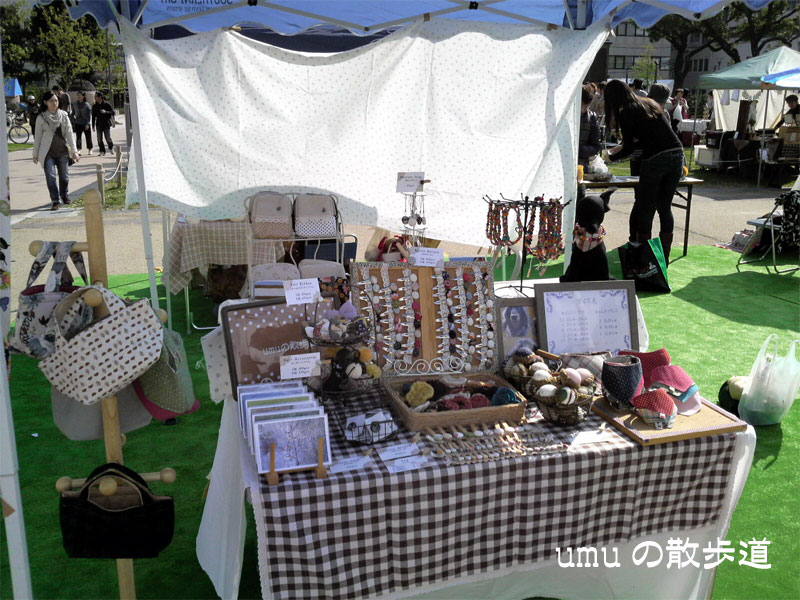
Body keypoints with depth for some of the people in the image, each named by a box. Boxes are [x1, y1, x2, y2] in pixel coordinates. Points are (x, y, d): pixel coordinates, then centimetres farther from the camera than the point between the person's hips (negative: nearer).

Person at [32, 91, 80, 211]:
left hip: (62, 151, 2)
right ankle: (55, 201, -1)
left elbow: (69, 133, 4)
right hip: (48, 152, -2)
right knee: (51, 176, -8)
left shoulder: (63, 115, 4)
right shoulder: (41, 118, -1)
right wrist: (35, 154, 7)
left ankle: (65, 196, 30)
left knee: (64, 176, 7)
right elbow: (38, 137, 5)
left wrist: (74, 151, -1)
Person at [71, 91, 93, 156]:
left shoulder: (87, 104, -5)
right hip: (78, 123, 2)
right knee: (78, 137, 0)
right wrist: (73, 120, 2)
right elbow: (73, 113, 13)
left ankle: (89, 150, 16)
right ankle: (79, 149, 4)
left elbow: (89, 115, -7)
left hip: (86, 124, -2)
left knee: (88, 137, 5)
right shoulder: (74, 104, 4)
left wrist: (87, 124, -13)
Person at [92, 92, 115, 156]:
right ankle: (102, 151, 7)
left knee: (108, 138, -5)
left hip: (106, 124, -3)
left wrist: (105, 112, -22)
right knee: (99, 139, -2)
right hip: (99, 124, 3)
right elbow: (93, 116, 12)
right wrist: (93, 125, 8)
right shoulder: (94, 106, 8)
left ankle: (111, 148, 23)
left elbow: (112, 112, -4)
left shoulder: (106, 105, -3)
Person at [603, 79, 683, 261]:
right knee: (665, 207, 14)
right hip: (677, 155, 6)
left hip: (655, 160, -6)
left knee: (645, 209, 5)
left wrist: (610, 157, 18)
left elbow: (629, 149, 0)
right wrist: (624, 147, 32)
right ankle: (664, 258, 17)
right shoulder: (651, 104, 20)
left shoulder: (626, 113, -1)